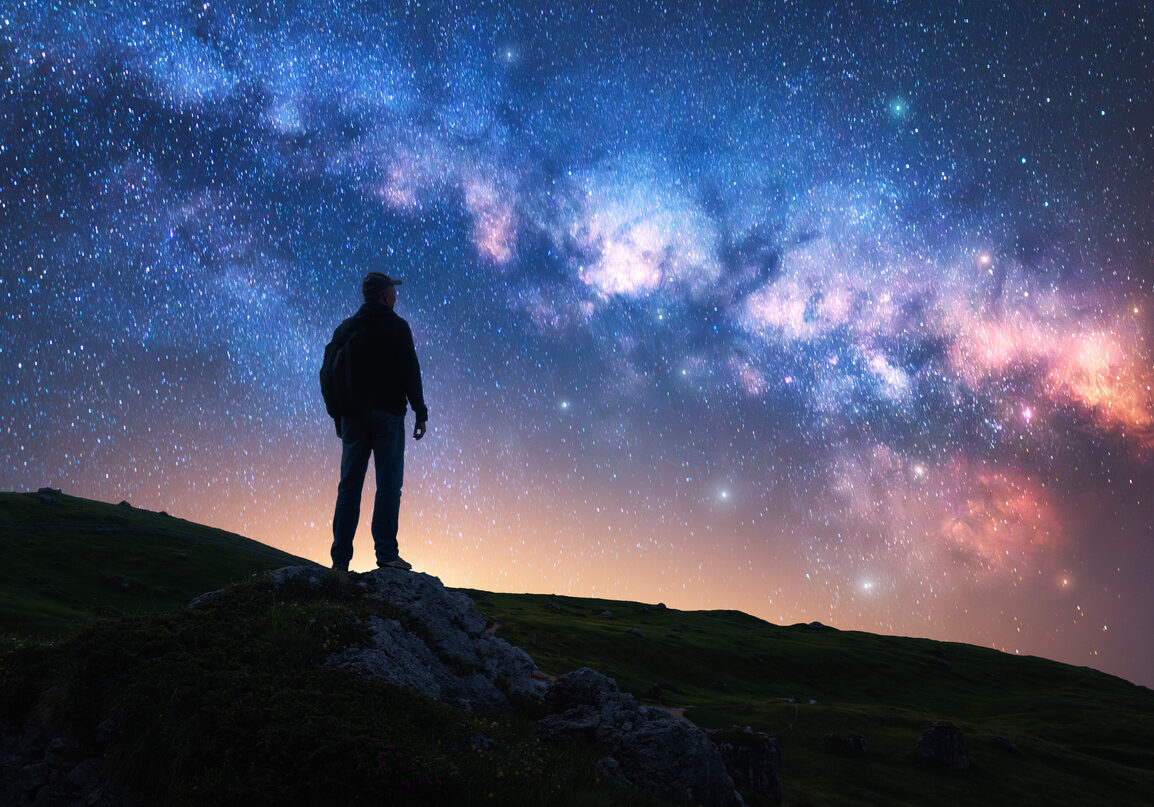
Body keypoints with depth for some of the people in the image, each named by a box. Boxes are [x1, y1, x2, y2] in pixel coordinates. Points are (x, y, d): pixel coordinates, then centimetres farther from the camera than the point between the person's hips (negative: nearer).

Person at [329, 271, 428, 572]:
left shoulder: (344, 329, 15)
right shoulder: (396, 327, -1)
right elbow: (410, 373, -7)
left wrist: (338, 418, 20)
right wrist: (420, 413, -4)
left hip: (353, 416, 5)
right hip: (387, 415, -5)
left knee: (349, 486, 6)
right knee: (388, 484, -6)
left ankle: (340, 558, 4)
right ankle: (386, 552, -14)